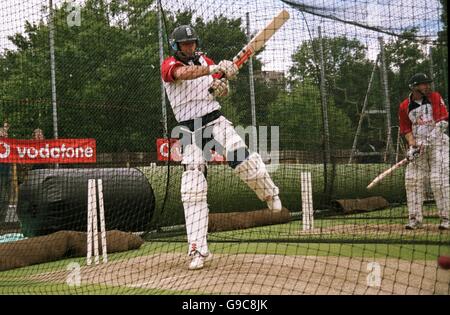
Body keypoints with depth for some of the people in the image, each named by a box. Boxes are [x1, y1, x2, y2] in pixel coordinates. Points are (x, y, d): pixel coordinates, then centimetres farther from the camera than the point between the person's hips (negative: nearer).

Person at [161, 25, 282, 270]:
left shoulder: (205, 60, 13)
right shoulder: (169, 65, -2)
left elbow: (223, 91, 13)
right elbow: (183, 73, -26)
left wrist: (221, 86, -13)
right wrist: (213, 69, -42)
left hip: (214, 119, 2)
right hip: (189, 128, -2)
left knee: (241, 156, -24)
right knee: (193, 190, -9)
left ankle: (270, 194, 4)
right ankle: (198, 249, -9)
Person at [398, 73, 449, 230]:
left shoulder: (435, 98, 1)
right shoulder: (405, 106, 4)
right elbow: (406, 129, 6)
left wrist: (434, 133, -19)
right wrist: (412, 146, -10)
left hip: (437, 142, -2)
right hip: (417, 144, 2)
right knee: (412, 180, -3)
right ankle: (415, 219, 4)